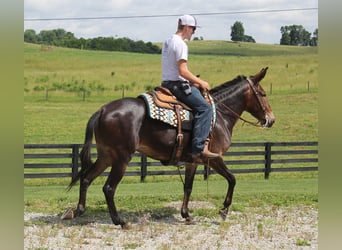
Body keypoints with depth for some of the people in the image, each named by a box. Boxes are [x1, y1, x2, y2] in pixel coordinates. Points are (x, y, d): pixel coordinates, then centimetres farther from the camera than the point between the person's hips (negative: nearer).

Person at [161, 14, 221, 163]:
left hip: (167, 83, 11)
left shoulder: (168, 42, 17)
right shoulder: (181, 44, -14)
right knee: (204, 107, -14)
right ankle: (198, 148, -22)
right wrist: (200, 82, -8)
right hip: (177, 84, -11)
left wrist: (194, 82, 17)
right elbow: (183, 71, -21)